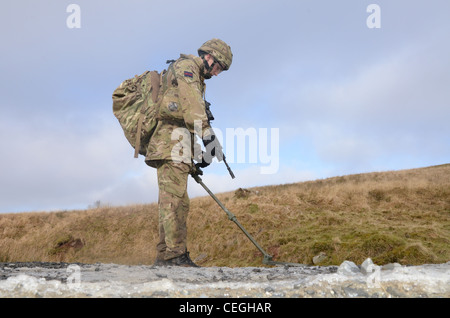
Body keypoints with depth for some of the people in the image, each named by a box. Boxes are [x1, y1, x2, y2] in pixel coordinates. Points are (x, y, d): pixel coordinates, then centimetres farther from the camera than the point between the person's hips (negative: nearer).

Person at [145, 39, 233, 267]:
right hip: (171, 139, -10)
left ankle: (164, 257, 8)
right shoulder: (186, 65, 1)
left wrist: (197, 156, 24)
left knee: (177, 203, 7)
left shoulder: (196, 79, 32)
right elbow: (191, 104, -17)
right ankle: (175, 255, -20)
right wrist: (208, 135, -25)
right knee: (174, 199, -16)